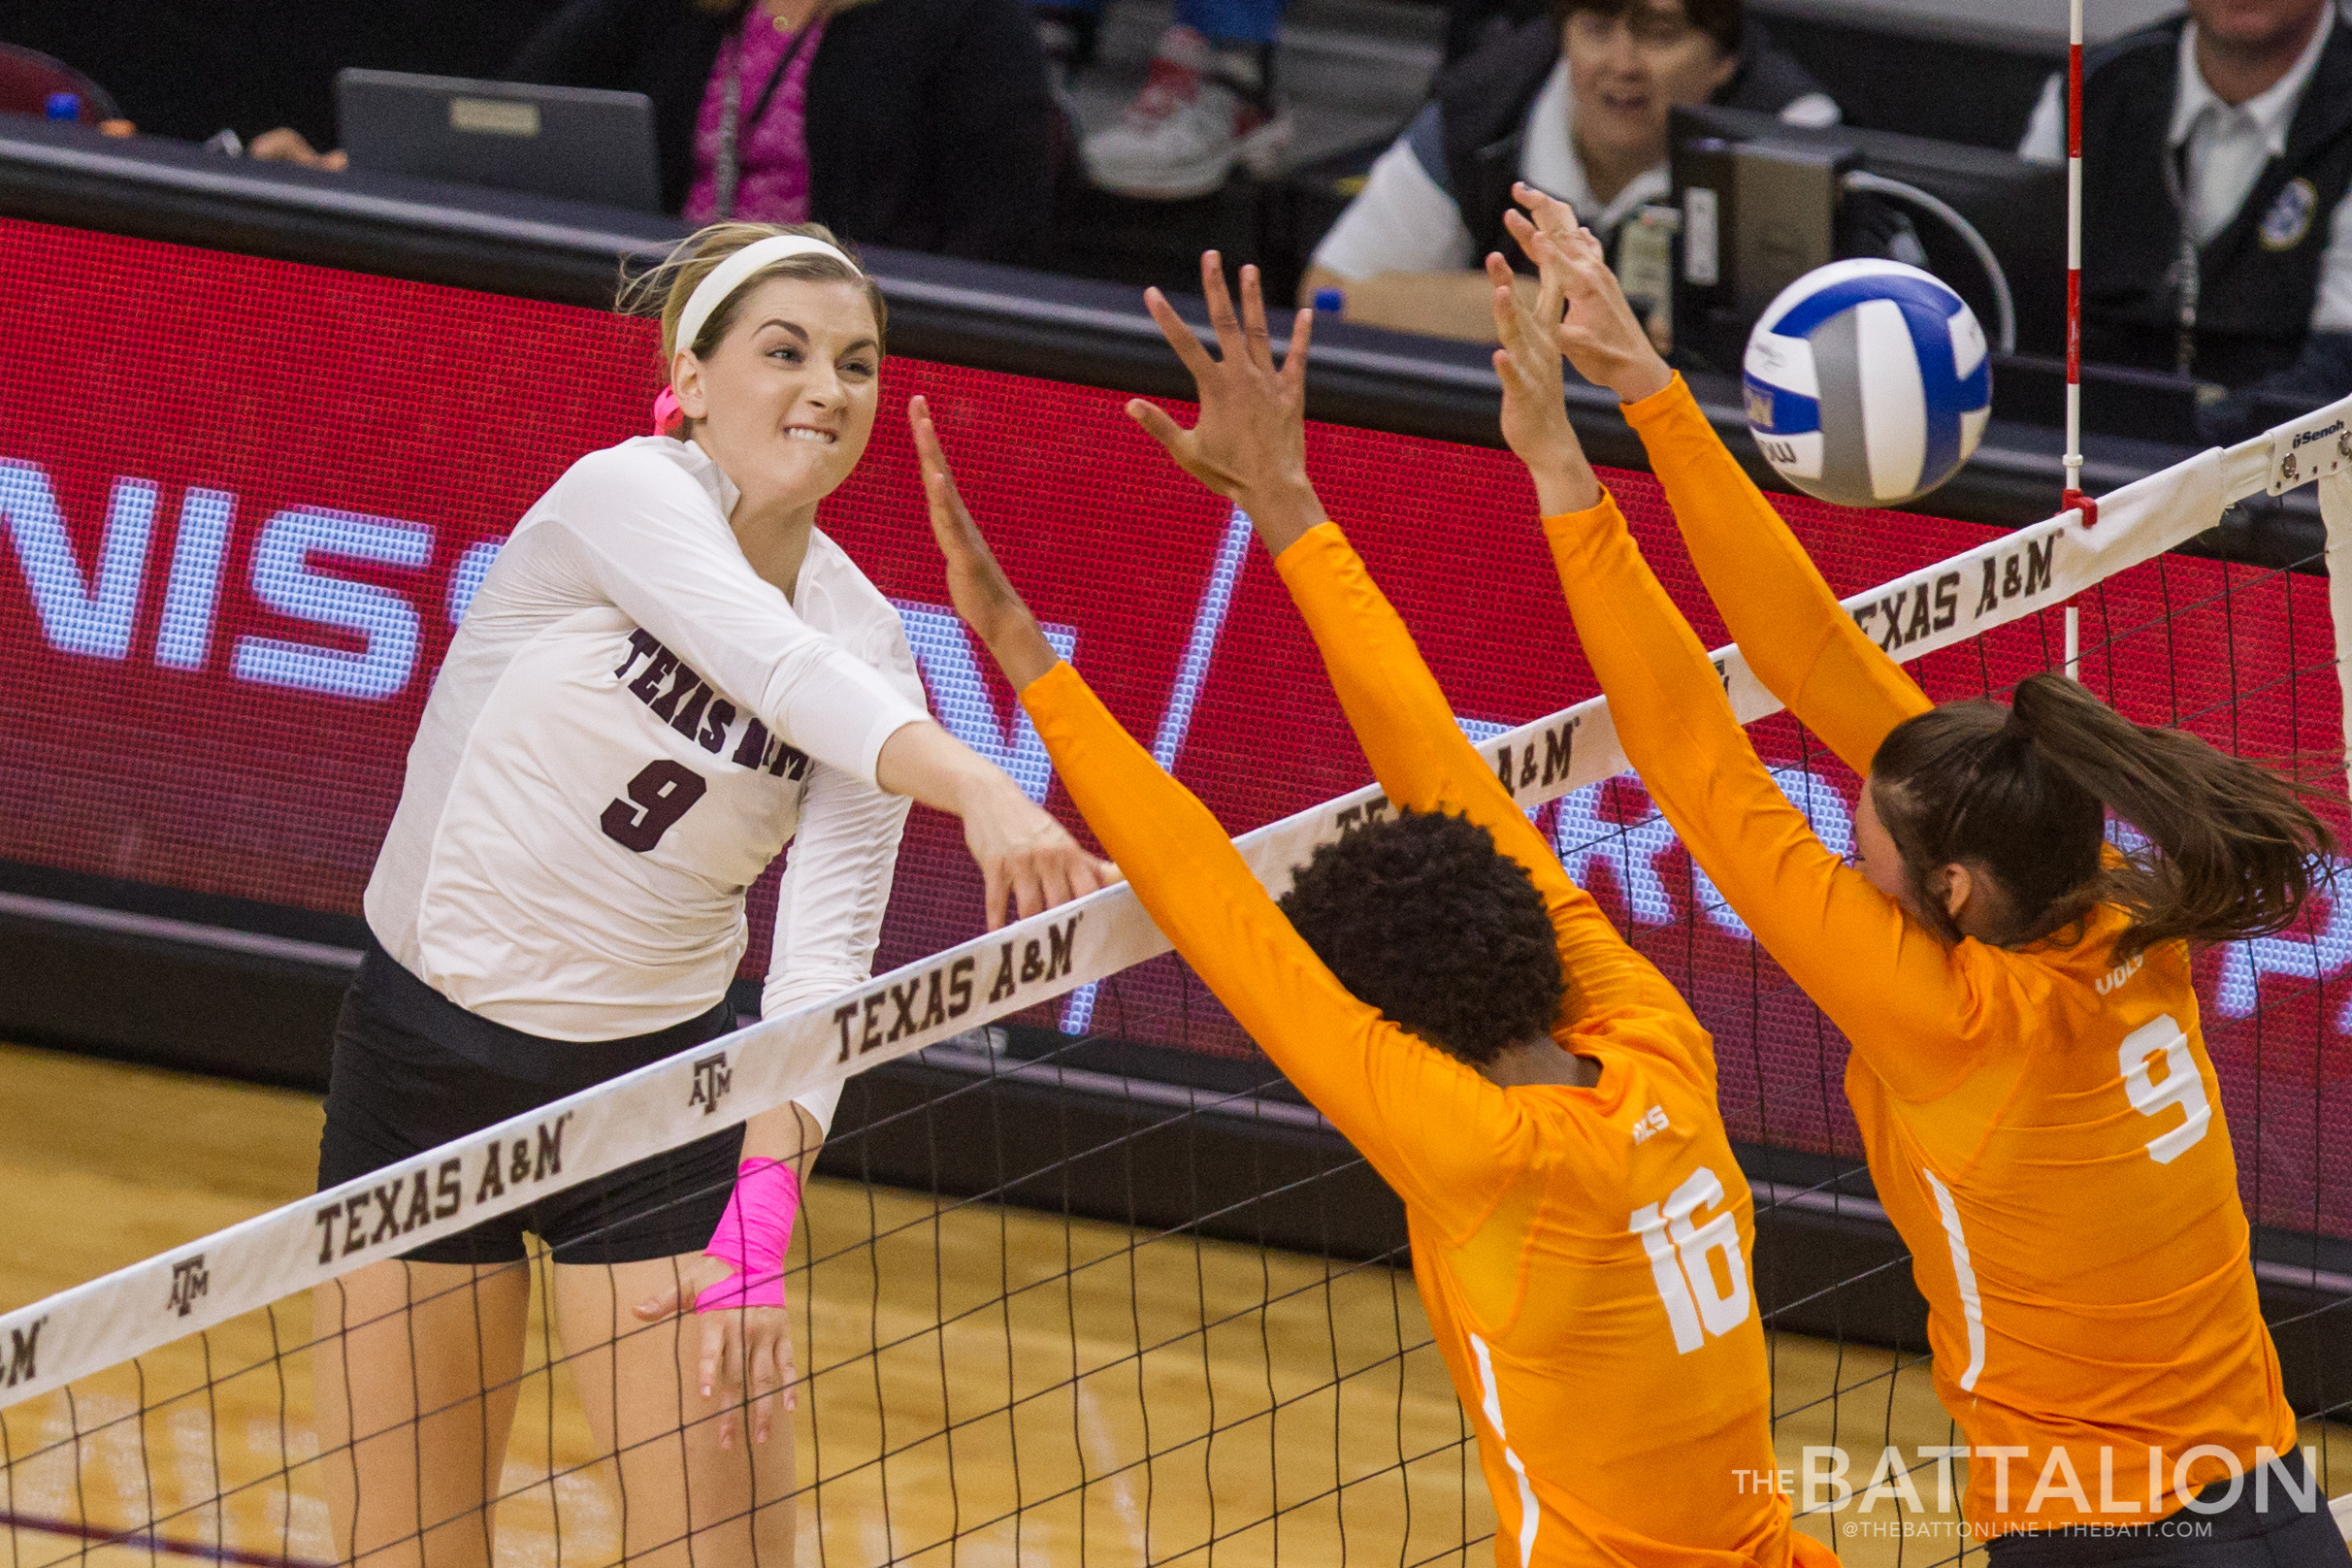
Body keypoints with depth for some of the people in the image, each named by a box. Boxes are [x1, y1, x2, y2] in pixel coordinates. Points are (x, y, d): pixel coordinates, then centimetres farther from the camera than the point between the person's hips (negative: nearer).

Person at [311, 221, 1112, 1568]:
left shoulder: (869, 645, -4)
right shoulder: (628, 496, -15)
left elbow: (825, 958, -13)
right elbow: (784, 673, -34)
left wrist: (765, 1200, -29)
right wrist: (977, 787, -51)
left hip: (652, 1081, 3)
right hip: (425, 1053, -2)